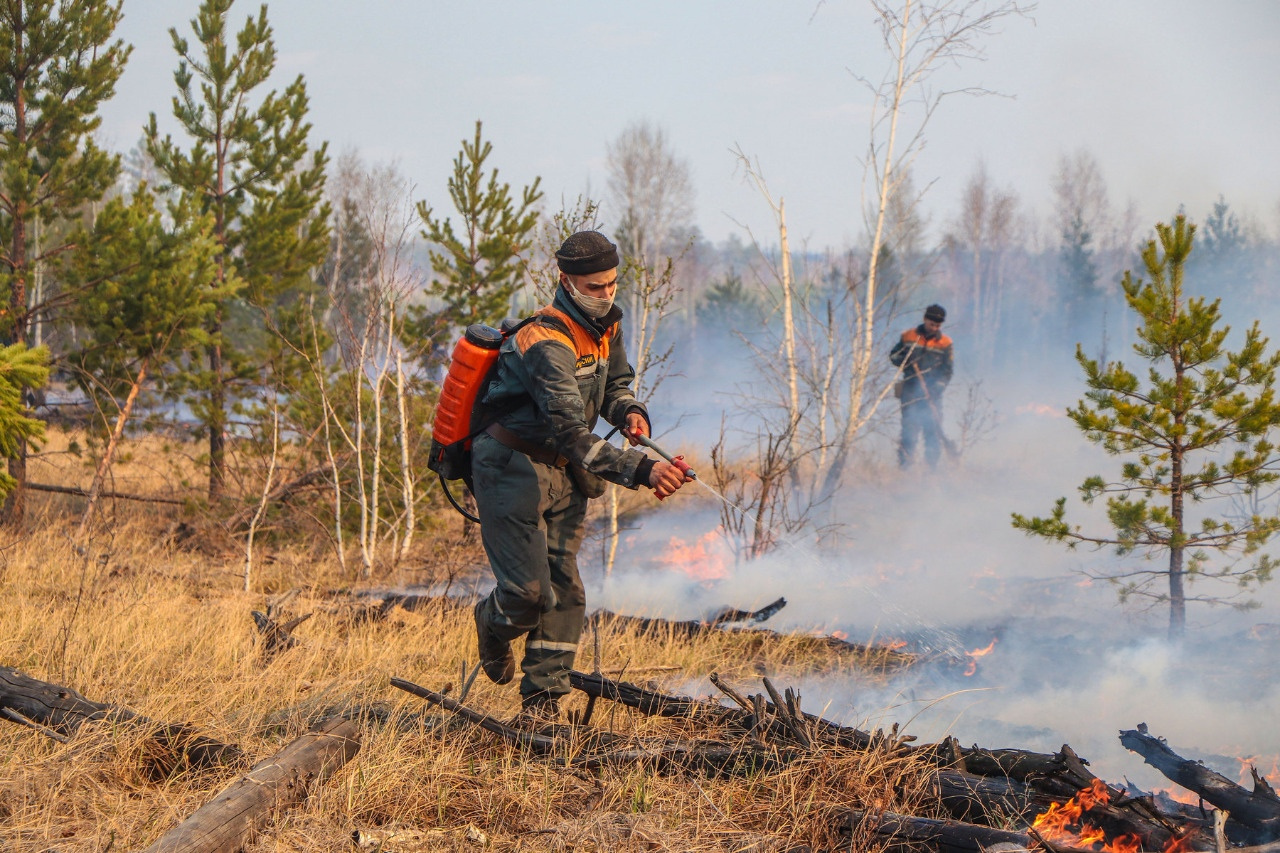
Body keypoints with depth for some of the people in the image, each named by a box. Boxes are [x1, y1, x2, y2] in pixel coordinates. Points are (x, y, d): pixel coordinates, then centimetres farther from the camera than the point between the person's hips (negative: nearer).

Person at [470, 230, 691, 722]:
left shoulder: (606, 324, 2)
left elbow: (616, 383, 20)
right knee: (530, 592, -11)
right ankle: (493, 626, 24)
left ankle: (542, 698, 12)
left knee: (562, 587, 4)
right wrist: (642, 471, -46)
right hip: (513, 471, -8)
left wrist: (628, 411, -6)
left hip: (562, 473, 8)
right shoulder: (547, 344, -28)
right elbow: (574, 437, -36)